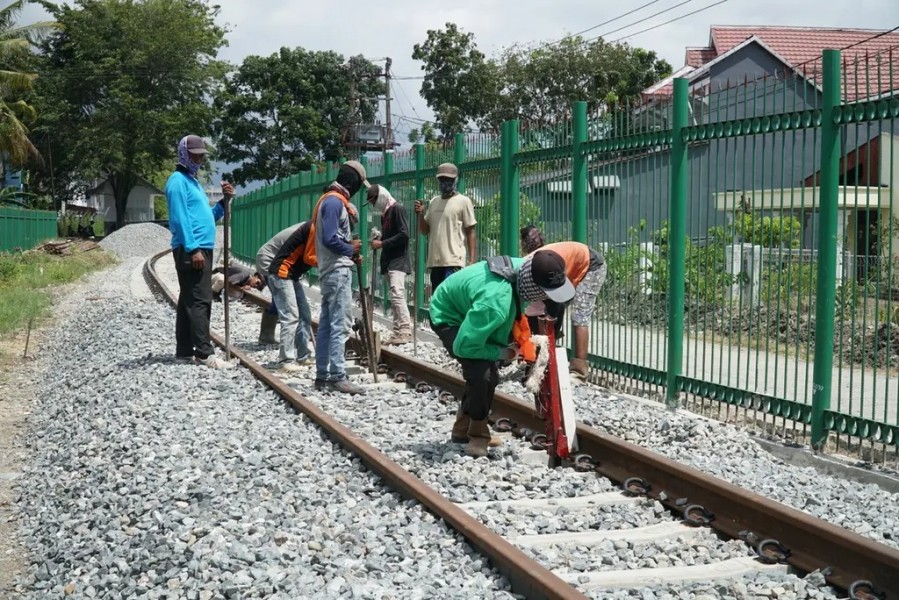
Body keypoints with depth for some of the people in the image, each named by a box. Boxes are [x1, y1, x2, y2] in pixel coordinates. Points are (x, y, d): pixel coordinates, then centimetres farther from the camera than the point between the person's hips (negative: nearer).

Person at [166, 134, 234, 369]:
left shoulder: (192, 181, 22)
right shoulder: (178, 180, -7)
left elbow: (206, 217, 22)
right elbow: (180, 218, -17)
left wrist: (224, 201, 8)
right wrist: (193, 249, -23)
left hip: (201, 248, 10)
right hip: (191, 250, -10)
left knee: (189, 300, 11)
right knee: (199, 300, -13)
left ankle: (185, 349, 15)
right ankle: (204, 353, -15)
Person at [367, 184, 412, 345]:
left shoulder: (397, 208, -9)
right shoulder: (384, 213, 18)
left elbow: (404, 235, -17)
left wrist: (382, 244, -14)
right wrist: (378, 239, 7)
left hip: (398, 260, -9)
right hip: (389, 261, 9)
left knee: (397, 294, -19)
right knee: (394, 297, 7)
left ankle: (405, 331, -22)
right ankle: (398, 332, 8)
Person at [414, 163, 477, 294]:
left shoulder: (463, 201, -2)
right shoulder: (433, 202, 17)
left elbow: (470, 233, -4)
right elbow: (425, 230, 19)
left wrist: (472, 261, -12)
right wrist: (421, 214, 0)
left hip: (454, 263, -7)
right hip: (435, 262, 7)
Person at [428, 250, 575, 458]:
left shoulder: (521, 268, -21)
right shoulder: (496, 302, -45)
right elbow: (463, 346, -36)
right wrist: (502, 353, -24)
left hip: (467, 312, 8)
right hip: (448, 318, -8)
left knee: (490, 374, 12)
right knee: (481, 374, -22)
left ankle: (463, 429, 28)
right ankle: (477, 436, -3)